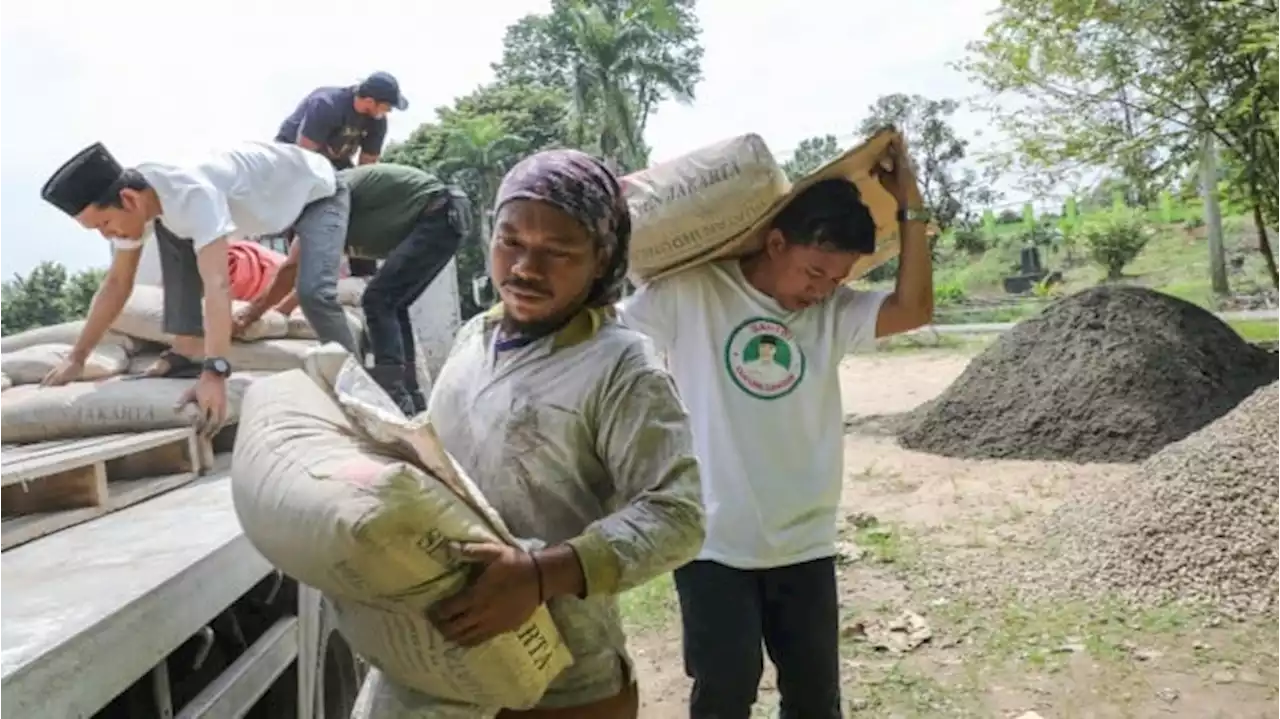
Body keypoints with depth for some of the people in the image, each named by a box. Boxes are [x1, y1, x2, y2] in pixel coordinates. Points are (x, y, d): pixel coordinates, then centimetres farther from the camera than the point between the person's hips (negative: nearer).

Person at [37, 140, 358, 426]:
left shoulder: (192, 196, -40)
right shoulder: (135, 201, -13)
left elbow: (217, 285, -50)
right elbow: (116, 283, -3)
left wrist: (214, 371, -57)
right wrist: (76, 358, -3)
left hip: (318, 191, -8)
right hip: (267, 196, 8)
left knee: (314, 293, -28)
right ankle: (188, 353, -5)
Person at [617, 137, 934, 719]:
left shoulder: (833, 311, 1)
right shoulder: (688, 294, -11)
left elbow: (913, 309, -11)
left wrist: (908, 206, -11)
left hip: (805, 545, 4)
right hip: (714, 545, -4)